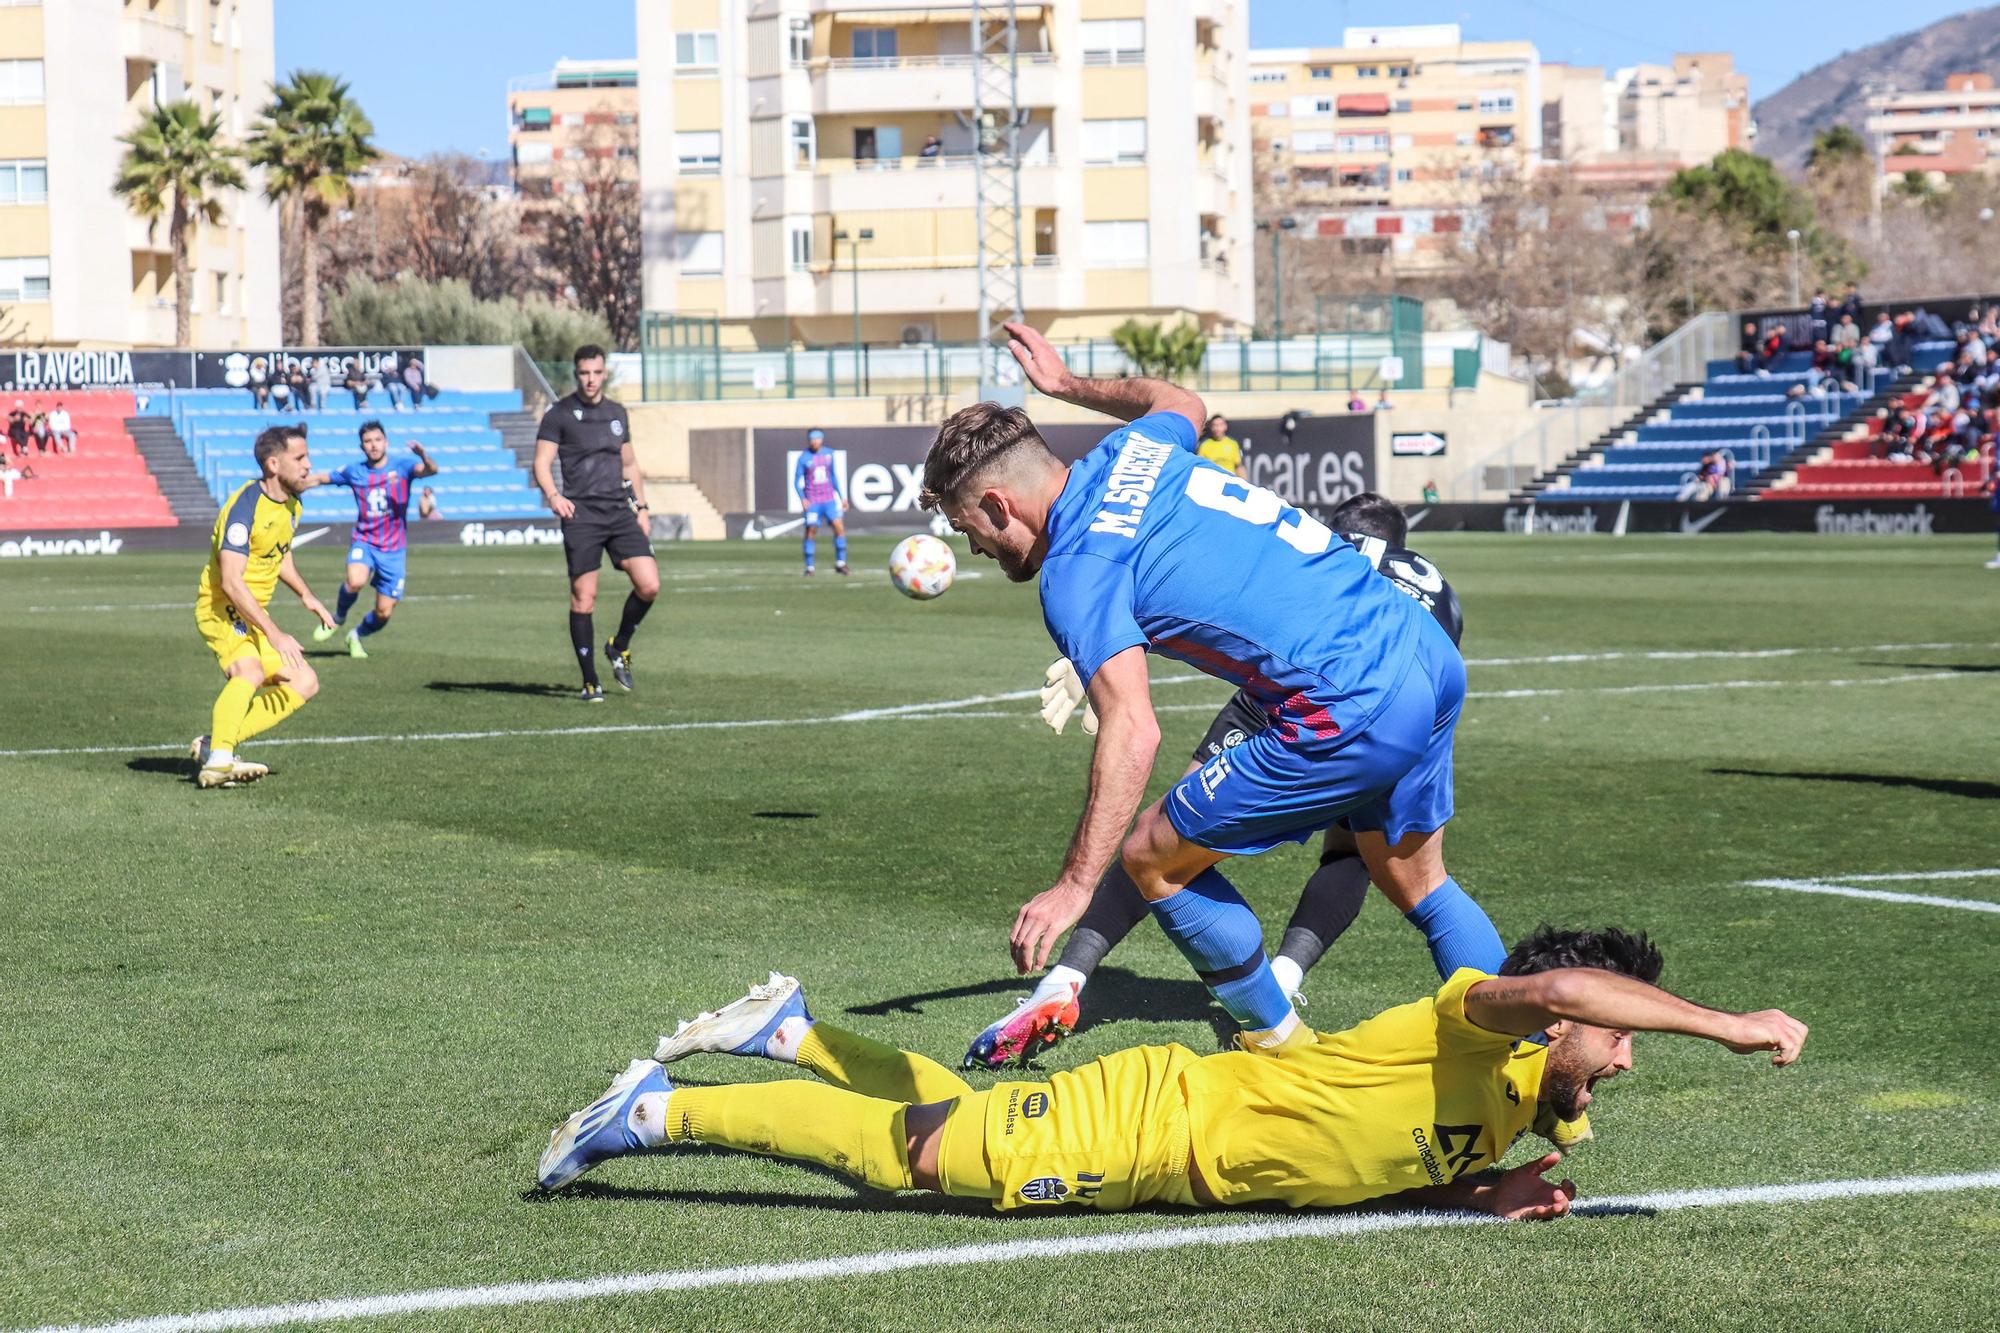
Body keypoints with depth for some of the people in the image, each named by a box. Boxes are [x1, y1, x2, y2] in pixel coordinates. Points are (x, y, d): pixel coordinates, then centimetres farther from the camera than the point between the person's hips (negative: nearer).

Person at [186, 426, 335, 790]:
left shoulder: (291, 505, 7)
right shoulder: (245, 507, -23)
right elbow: (231, 581, -30)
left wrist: (307, 596, 15)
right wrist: (273, 633, -33)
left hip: (253, 616, 10)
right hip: (221, 609, -10)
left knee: (305, 683, 5)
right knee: (249, 670, -35)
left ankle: (212, 744, -3)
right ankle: (218, 762, -43)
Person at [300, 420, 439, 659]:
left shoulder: (402, 467, -2)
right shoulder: (354, 472, 4)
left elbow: (430, 470, -21)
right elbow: (320, 478, 19)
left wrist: (423, 456, -44)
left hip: (393, 549, 0)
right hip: (364, 542, 0)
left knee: (384, 613, 2)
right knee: (356, 581, -33)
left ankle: (356, 636, 35)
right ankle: (338, 617, -1)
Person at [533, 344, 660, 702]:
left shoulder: (616, 413, 16)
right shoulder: (559, 414, 0)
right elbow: (542, 463, -5)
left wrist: (641, 505, 18)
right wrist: (552, 495, -24)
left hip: (619, 511, 4)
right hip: (581, 514, -4)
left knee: (649, 585, -9)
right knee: (583, 597, -6)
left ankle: (619, 647, 16)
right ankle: (590, 682, 3)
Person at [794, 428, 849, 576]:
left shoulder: (828, 454, 6)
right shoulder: (804, 458, -5)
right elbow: (797, 482, -2)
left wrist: (841, 497, 14)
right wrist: (802, 499, -17)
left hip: (829, 499, 3)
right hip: (812, 501, -3)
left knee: (839, 527, -9)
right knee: (810, 531, -6)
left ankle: (840, 563, 0)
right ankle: (809, 567, 3)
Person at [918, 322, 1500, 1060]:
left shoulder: (1077, 572, -10)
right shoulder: (1130, 450, 13)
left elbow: (1132, 732, -22)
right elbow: (1181, 403, 41)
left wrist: (1075, 886, -24)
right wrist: (1067, 384, 53)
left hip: (1354, 714, -9)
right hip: (1428, 652, 9)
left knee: (1151, 858, 6)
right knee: (1419, 887, 25)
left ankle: (1281, 1045, 17)